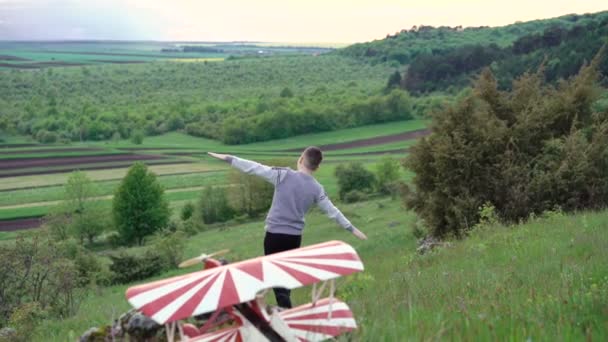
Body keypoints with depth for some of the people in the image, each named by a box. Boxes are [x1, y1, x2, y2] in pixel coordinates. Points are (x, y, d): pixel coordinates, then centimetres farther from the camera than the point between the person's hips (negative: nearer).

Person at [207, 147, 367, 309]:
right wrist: (352, 228, 22)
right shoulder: (317, 189, 2)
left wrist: (228, 158, -3)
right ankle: (284, 310, 28)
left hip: (275, 234, -4)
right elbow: (332, 211, 9)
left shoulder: (284, 175, -9)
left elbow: (255, 168, -9)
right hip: (295, 236, 4)